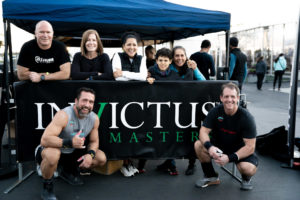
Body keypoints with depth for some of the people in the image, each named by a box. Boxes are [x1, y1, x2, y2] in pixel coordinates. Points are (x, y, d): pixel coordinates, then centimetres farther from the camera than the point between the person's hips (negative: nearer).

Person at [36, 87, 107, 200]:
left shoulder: (94, 118, -10)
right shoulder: (64, 115, -29)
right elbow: (44, 140, -36)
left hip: (72, 152, 6)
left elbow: (94, 141, 3)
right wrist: (70, 142, -45)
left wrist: (90, 154, -19)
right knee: (52, 155, -41)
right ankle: (47, 186, -9)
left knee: (101, 158, -3)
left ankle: (68, 170, 20)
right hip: (53, 150, -6)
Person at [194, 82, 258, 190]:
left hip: (240, 150, -3)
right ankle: (211, 177, 2)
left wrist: (230, 158, -35)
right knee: (198, 145, -22)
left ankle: (246, 178, 9)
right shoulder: (216, 111, -13)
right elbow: (203, 131, -15)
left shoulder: (246, 117, -21)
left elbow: (250, 146, -23)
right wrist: (209, 146, -37)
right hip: (219, 146, 3)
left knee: (248, 168, -34)